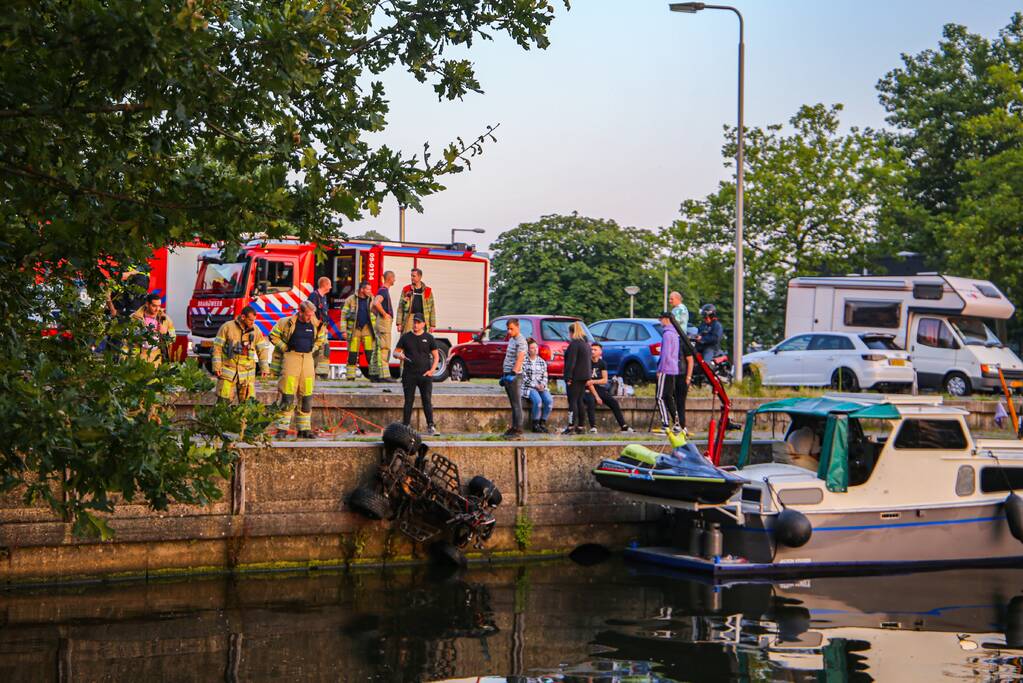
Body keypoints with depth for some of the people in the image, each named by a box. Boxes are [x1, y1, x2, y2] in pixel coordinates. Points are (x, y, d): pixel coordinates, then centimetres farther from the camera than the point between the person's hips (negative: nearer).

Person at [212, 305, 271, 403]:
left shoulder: (256, 330, 5)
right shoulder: (227, 327, -5)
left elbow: (262, 350, 10)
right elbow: (217, 347, -4)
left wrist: (265, 368, 5)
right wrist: (216, 366, -9)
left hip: (247, 372, 3)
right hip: (228, 369, -3)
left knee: (248, 401, -1)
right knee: (224, 400, -4)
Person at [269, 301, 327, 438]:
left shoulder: (315, 325, 8)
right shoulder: (287, 322, -5)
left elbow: (321, 339, 25)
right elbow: (273, 336, 2)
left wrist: (313, 349, 11)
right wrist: (285, 348, -3)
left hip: (307, 359, 5)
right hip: (291, 358, -5)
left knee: (306, 396, 5)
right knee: (287, 394, -7)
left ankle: (304, 429, 11)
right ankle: (282, 428, -2)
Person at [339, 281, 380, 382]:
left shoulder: (372, 300, 7)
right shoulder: (351, 300, -1)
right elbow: (344, 315, 1)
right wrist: (344, 330, -5)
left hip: (367, 329, 1)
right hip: (354, 330, -1)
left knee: (371, 353, -7)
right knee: (352, 354, 2)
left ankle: (374, 375, -5)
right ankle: (350, 376, 9)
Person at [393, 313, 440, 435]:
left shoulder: (429, 338, 8)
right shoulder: (405, 337, 9)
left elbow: (436, 356, 9)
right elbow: (395, 352, 12)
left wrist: (432, 370, -5)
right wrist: (399, 355, -13)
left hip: (425, 375, -1)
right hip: (409, 375, 1)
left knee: (427, 401, -6)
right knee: (408, 401, 2)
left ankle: (430, 427, -7)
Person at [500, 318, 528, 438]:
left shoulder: (520, 341, -12)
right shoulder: (511, 340, 17)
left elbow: (520, 359, -23)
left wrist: (513, 373, -31)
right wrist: (504, 375, 24)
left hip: (515, 376, -9)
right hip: (508, 375, 9)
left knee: (516, 404, -8)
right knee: (513, 404, 12)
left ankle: (518, 430, -8)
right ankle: (514, 427, 16)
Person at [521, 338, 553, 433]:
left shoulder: (542, 362, 16)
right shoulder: (524, 361, -1)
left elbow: (545, 376, 14)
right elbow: (524, 377, -6)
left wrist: (542, 384, -8)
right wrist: (535, 385, -13)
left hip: (541, 387, 5)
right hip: (528, 388, -5)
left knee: (549, 400, -25)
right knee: (537, 400, -33)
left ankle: (543, 423, -11)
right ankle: (535, 424, -18)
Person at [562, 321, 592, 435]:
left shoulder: (574, 344, -14)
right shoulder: (586, 343, 15)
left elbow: (571, 362, -18)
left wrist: (568, 377, -18)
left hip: (575, 377, -9)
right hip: (585, 376, 9)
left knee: (573, 401, -8)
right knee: (579, 401, 12)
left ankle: (571, 426, -13)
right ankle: (580, 427, 12)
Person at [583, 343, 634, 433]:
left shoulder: (602, 364, 4)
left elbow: (605, 380, -1)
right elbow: (588, 381, -15)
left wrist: (593, 381, -22)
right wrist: (596, 396, -19)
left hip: (599, 388, 5)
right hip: (588, 390, -5)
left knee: (614, 402, -9)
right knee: (591, 401, -34)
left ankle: (623, 426, -4)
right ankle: (593, 427, -34)